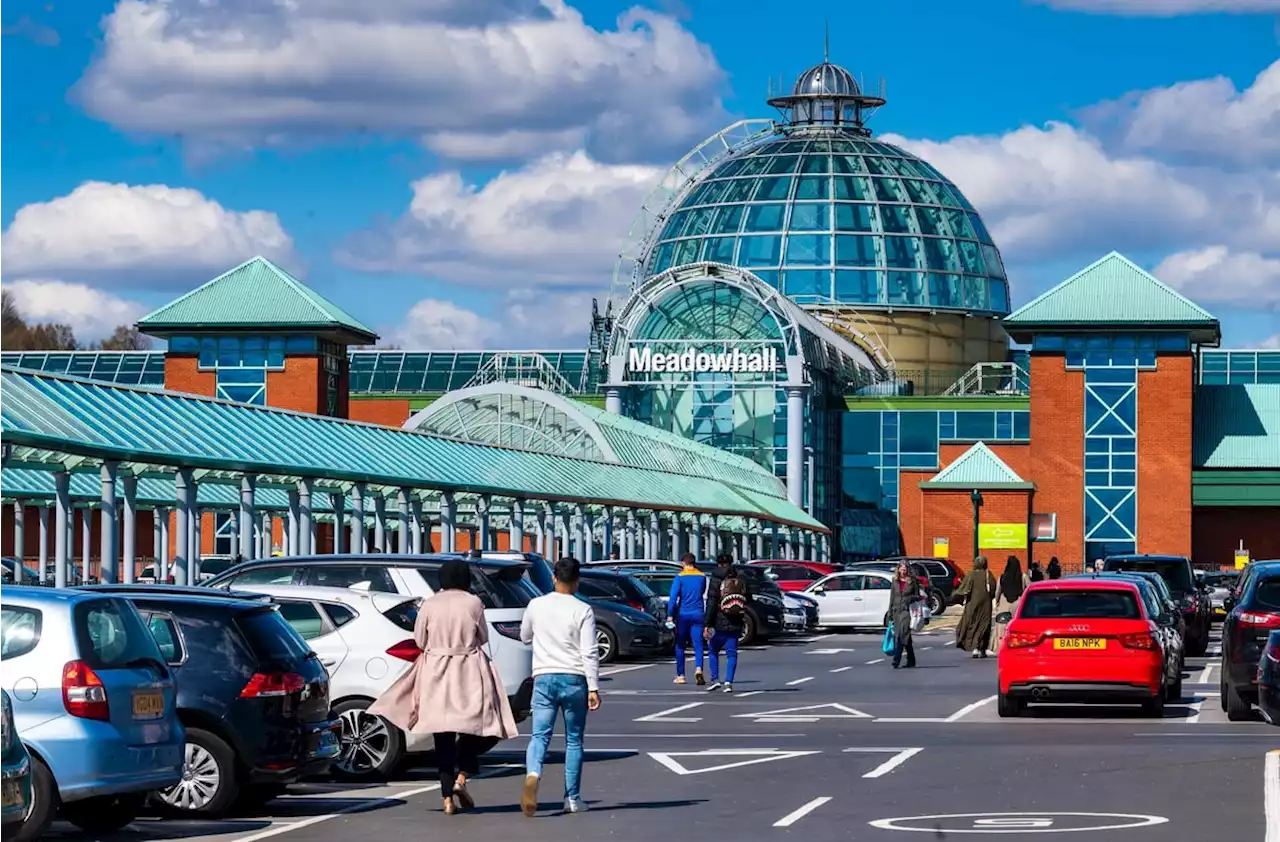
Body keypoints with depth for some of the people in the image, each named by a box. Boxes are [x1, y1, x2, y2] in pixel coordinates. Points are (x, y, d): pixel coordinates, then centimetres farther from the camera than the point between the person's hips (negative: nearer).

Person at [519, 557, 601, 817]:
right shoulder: (583, 610, -5)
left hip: (544, 677, 1)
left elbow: (525, 637, 19)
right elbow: (589, 653, -8)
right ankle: (572, 798, 13)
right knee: (574, 740, 10)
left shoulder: (536, 606, 3)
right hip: (574, 679, -1)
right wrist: (593, 688, -6)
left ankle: (532, 775, -34)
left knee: (539, 735, -4)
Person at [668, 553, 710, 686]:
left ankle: (680, 675, 13)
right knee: (698, 645, -4)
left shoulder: (680, 577, -4)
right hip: (698, 614, 2)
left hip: (683, 614, -2)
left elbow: (673, 597, -11)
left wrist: (670, 615, -10)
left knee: (680, 646, 10)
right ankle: (698, 669, -28)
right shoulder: (702, 577, 6)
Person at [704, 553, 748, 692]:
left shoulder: (717, 579, -7)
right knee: (732, 653, 5)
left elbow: (711, 603, -11)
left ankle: (715, 679, 5)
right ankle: (728, 682, -6)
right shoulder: (741, 578, 6)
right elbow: (748, 599, 13)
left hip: (720, 623, -3)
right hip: (736, 624, 3)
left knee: (713, 651, 14)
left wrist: (707, 624, -11)